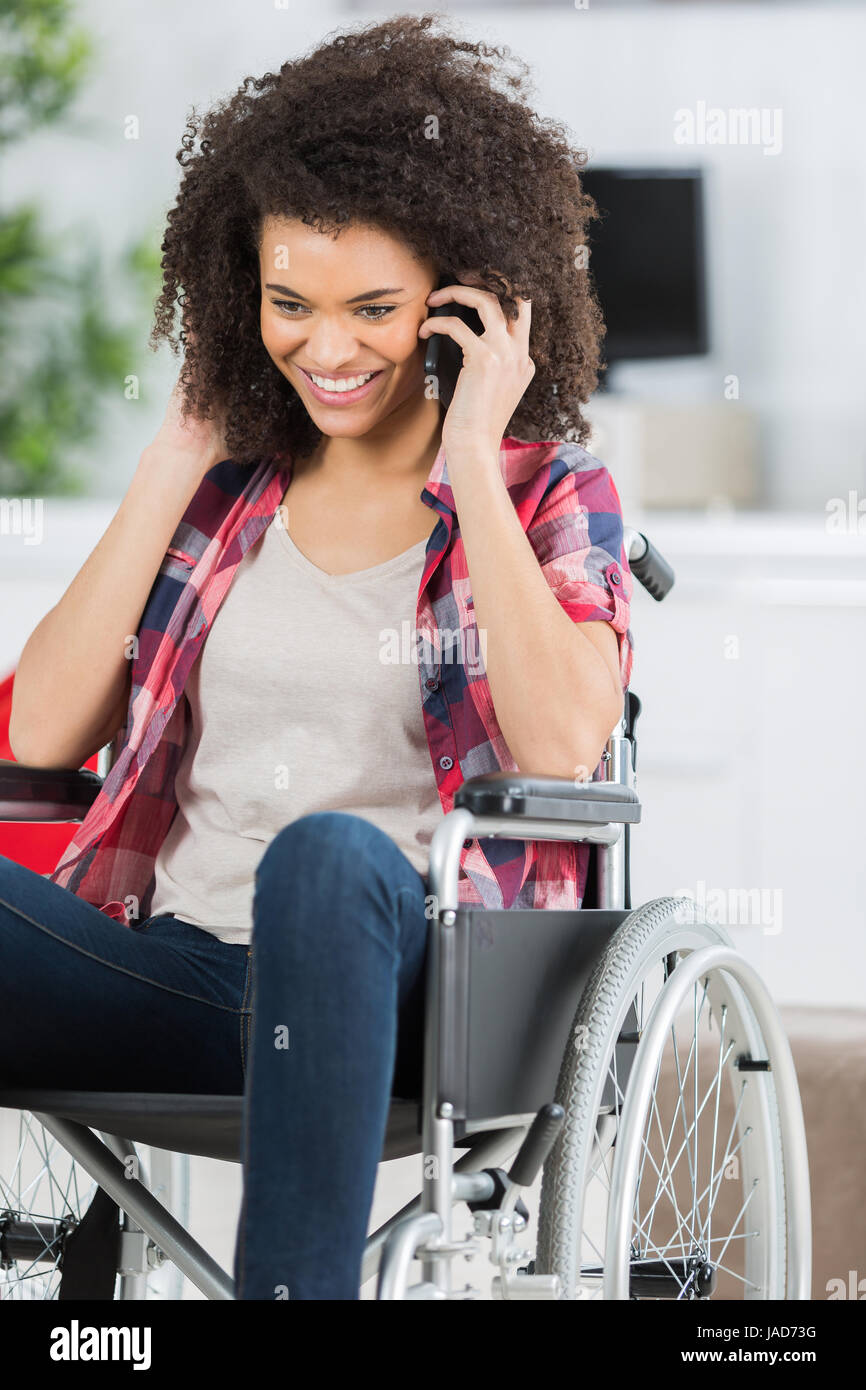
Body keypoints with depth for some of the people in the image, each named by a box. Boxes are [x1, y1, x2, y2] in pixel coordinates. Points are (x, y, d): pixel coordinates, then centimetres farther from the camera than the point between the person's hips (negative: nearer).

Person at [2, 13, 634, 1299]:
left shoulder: (549, 495, 9)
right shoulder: (229, 492, 18)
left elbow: (562, 747, -11)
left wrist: (469, 467, -6)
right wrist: (176, 462, 9)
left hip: (406, 988, -3)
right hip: (178, 977, 4)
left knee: (327, 853, -39)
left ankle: (295, 1285, -42)